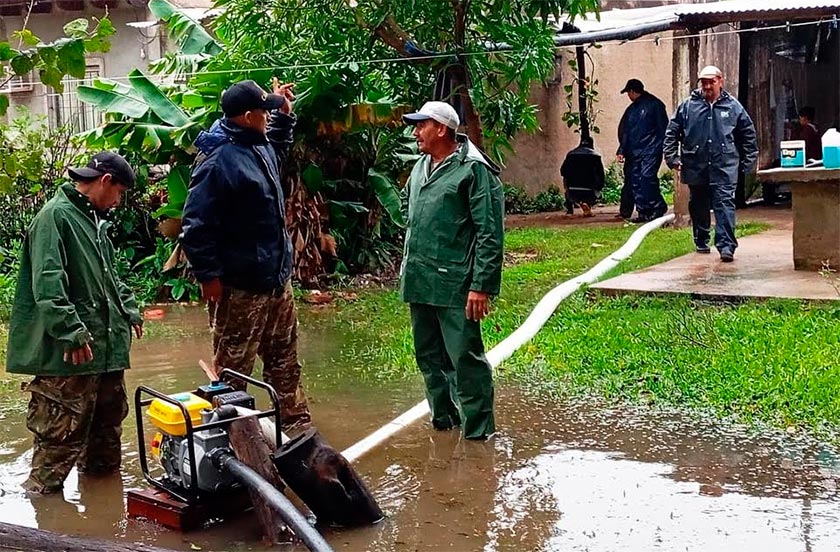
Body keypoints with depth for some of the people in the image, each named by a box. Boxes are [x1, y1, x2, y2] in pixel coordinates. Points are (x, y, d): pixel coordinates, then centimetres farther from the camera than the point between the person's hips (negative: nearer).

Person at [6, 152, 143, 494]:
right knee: (63, 432, -6)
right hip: (70, 353, -10)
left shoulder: (95, 220, 19)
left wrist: (129, 309, 25)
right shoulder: (56, 216, -13)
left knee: (109, 420, 18)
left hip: (107, 346, 10)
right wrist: (71, 330, -26)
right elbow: (47, 281, -22)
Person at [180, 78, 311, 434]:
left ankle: (296, 426, 33)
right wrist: (209, 275, -21)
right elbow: (196, 225, -22)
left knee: (285, 360, 20)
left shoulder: (259, 146, 7)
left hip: (277, 280, 10)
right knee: (234, 371, 3)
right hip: (239, 288, -10)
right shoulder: (218, 161, -22)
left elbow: (278, 153, 35)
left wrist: (284, 115, 24)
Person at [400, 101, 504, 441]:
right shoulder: (421, 167, 13)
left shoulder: (474, 170, -12)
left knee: (465, 358, -4)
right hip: (418, 283, 8)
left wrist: (482, 285, -19)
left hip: (454, 285, -8)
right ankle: (443, 417, 31)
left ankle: (478, 430, 5)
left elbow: (490, 233, -15)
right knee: (429, 357, 17)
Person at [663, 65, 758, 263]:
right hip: (696, 165, 2)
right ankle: (701, 241, 29)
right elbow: (672, 132, 8)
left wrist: (748, 161, 10)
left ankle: (726, 245, -14)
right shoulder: (688, 106, 4)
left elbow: (748, 134, 13)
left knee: (725, 203, -10)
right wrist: (672, 158, 1)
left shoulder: (733, 106, 6)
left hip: (725, 165, -2)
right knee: (698, 205, 12)